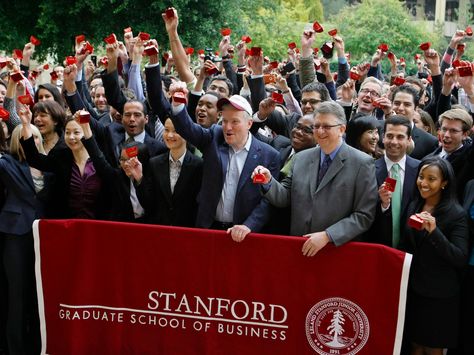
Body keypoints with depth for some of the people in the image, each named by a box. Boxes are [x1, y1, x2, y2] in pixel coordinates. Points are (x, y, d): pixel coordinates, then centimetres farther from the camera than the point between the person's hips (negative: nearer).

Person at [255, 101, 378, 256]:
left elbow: (364, 215, -11)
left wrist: (327, 236, -18)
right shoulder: (301, 158, 8)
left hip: (339, 249, -3)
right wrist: (268, 182, -10)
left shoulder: (363, 163, -7)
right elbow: (285, 198, 9)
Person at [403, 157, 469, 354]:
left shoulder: (456, 214, -13)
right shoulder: (413, 207, 5)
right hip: (412, 289, 5)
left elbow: (460, 259, -21)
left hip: (440, 295, -5)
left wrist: (434, 231, -30)